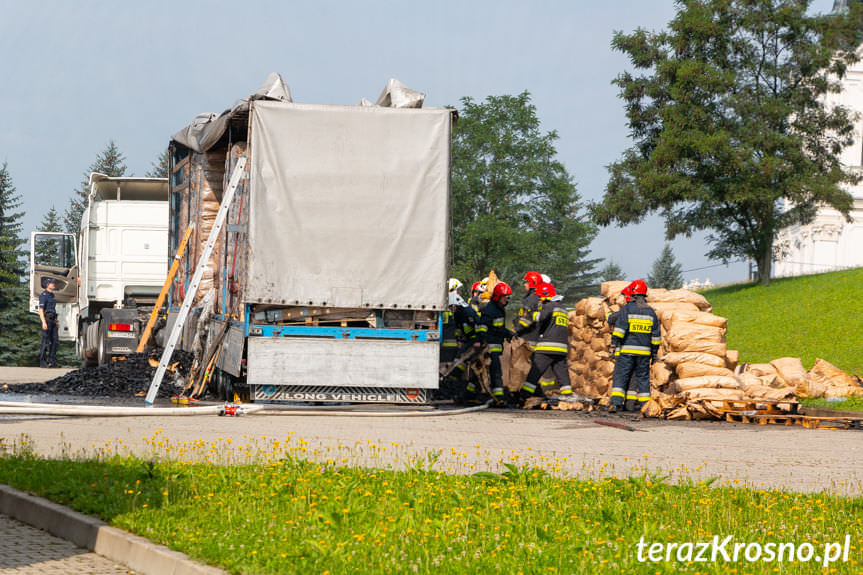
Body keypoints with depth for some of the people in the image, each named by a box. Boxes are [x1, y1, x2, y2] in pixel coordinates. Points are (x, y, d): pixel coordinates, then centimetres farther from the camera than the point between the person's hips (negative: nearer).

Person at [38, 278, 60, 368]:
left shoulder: (52, 295, 18)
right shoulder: (43, 295, -10)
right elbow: (41, 310, -15)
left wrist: (57, 321, 17)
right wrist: (44, 322, -23)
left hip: (53, 319, 9)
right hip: (46, 319, -9)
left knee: (55, 340, 4)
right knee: (45, 341, -6)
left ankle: (52, 361, 7)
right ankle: (42, 362, -2)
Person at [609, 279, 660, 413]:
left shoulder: (627, 309, -3)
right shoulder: (650, 311, 10)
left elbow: (619, 328, -12)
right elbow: (656, 334, 12)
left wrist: (614, 345, -10)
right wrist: (654, 353, 19)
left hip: (627, 350, -3)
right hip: (644, 352, 3)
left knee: (620, 376, -3)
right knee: (643, 377, 10)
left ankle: (616, 402, -16)